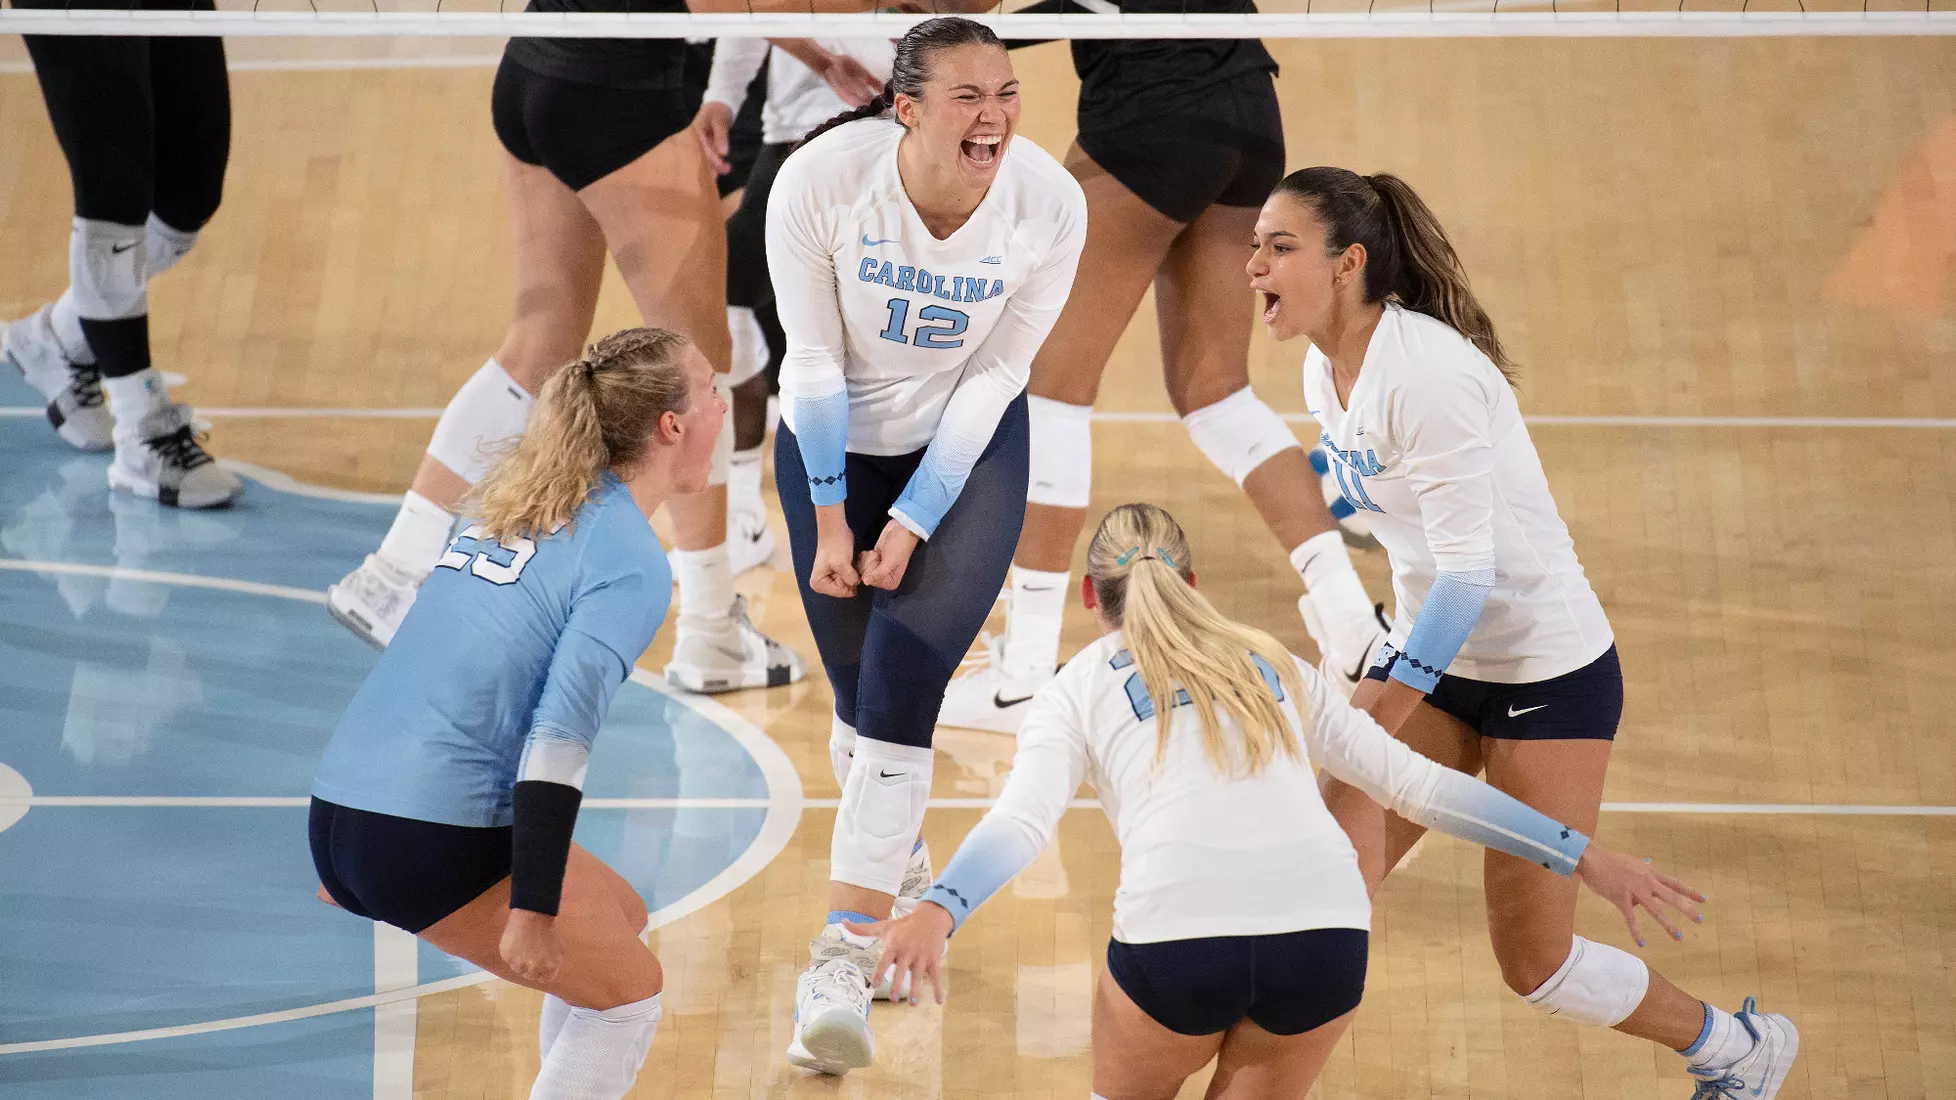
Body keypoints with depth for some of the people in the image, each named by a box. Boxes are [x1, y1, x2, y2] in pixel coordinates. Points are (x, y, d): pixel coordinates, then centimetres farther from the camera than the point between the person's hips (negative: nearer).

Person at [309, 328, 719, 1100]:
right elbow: (560, 739, -19)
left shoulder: (520, 506, 16)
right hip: (436, 840, -8)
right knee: (626, 988, 8)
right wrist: (532, 911, -19)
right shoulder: (631, 563, -10)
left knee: (618, 920, 22)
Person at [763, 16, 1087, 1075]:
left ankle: (840, 964, -18)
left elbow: (995, 374, -14)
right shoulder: (820, 181, -24)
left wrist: (913, 524, -14)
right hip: (832, 442, 1)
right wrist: (831, 522, -10)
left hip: (969, 446, -1)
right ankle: (897, 851, 37)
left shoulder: (1049, 203, -22)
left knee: (902, 685, -15)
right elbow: (815, 358, -13)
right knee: (859, 691, 4)